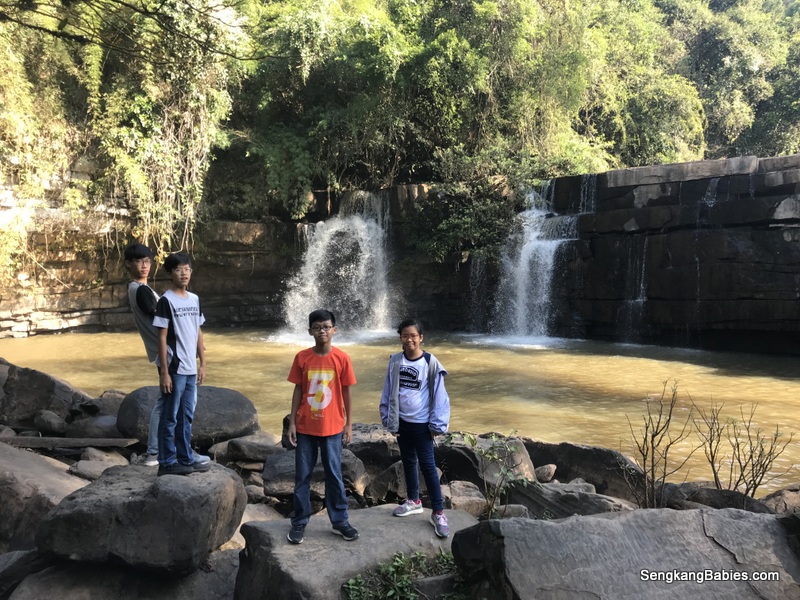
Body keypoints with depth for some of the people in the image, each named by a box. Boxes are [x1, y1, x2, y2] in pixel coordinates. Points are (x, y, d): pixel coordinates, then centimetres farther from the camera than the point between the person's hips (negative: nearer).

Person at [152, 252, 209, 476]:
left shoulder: (195, 299, 10)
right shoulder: (166, 301, -10)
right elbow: (162, 337, -12)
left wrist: (202, 363, 12)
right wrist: (164, 372, -14)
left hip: (191, 369, 7)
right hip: (174, 369, -7)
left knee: (186, 417, 14)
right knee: (170, 417, 2)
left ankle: (186, 458, 24)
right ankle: (167, 462, 12)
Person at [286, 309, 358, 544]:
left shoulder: (342, 358, -6)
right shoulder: (302, 357, -4)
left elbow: (346, 392, 0)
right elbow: (298, 391, 2)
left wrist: (349, 423, 1)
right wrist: (292, 422, 0)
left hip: (332, 427, -1)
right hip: (305, 427, 1)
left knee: (334, 475, 9)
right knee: (302, 476, 9)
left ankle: (340, 521, 22)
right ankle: (299, 522, 21)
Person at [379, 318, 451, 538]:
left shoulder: (430, 362, -13)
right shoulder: (395, 361, -2)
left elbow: (438, 395, -8)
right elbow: (388, 391, 4)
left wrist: (437, 424, -8)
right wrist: (389, 419, 3)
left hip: (422, 423, -4)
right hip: (401, 421, 4)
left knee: (427, 465, -1)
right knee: (408, 462, 18)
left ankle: (438, 512, 8)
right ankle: (413, 501, 36)